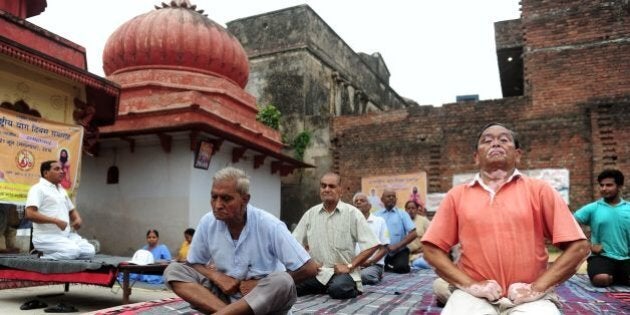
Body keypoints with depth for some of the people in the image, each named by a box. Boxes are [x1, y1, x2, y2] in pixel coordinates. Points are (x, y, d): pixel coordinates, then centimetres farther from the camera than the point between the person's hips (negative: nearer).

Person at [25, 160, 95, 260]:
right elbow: (30, 214, -18)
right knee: (73, 251, -30)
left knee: (89, 251, -11)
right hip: (47, 237, -8)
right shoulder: (38, 189, -5)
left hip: (67, 235, 8)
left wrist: (78, 219, 6)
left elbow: (72, 210, 30)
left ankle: (52, 254, 4)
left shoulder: (62, 190, 20)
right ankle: (43, 259, -8)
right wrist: (56, 221, -22)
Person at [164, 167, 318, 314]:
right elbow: (193, 263, 9)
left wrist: (261, 285, -14)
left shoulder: (269, 225, -17)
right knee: (174, 270, -13)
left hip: (264, 298, -4)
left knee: (282, 282, -36)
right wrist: (217, 277, -12)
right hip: (224, 294, 4)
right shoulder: (207, 222, -6)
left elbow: (309, 268, -16)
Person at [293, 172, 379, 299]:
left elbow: (371, 245, -5)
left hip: (342, 272, -3)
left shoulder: (352, 213, -2)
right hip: (316, 272, 3)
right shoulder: (310, 214, 9)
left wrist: (349, 266, -11)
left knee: (338, 289, -37)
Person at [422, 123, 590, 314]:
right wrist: (469, 284, -6)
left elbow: (578, 247, 1)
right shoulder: (457, 195, 7)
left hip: (526, 296, 0)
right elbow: (432, 250, 5)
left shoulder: (539, 190, 5)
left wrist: (537, 288, -7)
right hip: (476, 296, 0)